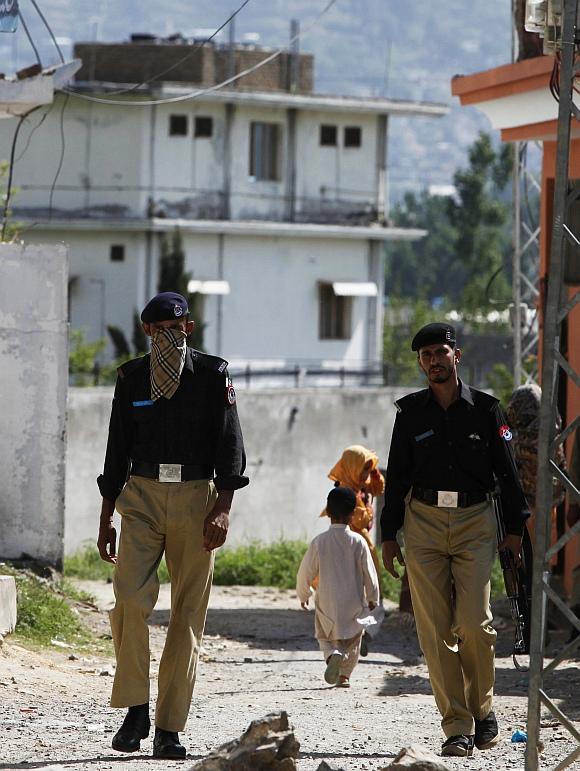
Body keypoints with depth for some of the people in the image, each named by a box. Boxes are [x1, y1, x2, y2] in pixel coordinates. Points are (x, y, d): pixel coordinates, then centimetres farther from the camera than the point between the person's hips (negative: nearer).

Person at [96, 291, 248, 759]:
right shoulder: (132, 377, 10)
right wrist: (106, 518, 12)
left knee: (188, 615, -2)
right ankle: (135, 710, -7)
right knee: (130, 597, -18)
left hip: (196, 499, -1)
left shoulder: (213, 375, 2)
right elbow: (118, 449, 15)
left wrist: (223, 507, -14)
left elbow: (229, 442, -3)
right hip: (141, 496, 1)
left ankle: (169, 728, 2)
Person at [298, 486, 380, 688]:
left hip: (327, 603, 0)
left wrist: (303, 595, 17)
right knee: (352, 642, 18)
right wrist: (372, 598, 12)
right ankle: (344, 675, 15)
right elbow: (369, 573, -4)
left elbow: (306, 572, -2)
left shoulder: (319, 542, -9)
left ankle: (333, 655, -16)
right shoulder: (358, 542, -10)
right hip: (354, 602, 0)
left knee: (325, 637, 14)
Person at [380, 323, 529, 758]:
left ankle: (482, 707, 10)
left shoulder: (486, 409, 4)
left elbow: (507, 472, 7)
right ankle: (457, 727, 0)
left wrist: (514, 529, 3)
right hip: (424, 522, 2)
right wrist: (389, 535, 8)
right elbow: (397, 476, 11)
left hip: (475, 524, -2)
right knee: (435, 630, -4)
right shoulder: (411, 413, 7)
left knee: (474, 622, -13)